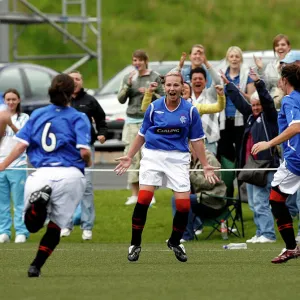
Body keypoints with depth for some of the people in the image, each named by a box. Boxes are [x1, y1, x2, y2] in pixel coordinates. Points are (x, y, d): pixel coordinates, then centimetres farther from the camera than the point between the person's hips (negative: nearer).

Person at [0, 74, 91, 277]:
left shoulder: (37, 114, 11)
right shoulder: (79, 118, 1)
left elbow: (21, 145, 5)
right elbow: (84, 151, -9)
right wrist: (88, 163, 14)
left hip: (42, 173, 1)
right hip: (70, 174, -1)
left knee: (32, 225, 6)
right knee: (56, 226, 13)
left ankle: (39, 199, -26)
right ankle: (36, 266, 4)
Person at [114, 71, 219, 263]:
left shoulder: (190, 110, 0)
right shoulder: (154, 107, 2)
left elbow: (197, 140, 6)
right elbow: (142, 134, 13)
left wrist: (205, 165, 3)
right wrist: (129, 157, 13)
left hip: (178, 159, 0)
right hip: (153, 155, 0)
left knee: (184, 204, -6)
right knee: (143, 199, -14)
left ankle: (175, 242, 20)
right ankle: (135, 244, -1)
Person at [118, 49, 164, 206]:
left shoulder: (154, 77, 3)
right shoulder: (128, 77, 10)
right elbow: (121, 99, 5)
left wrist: (151, 93, -13)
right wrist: (128, 84, -8)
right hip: (132, 122, 3)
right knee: (133, 157, -2)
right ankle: (134, 194, 3)